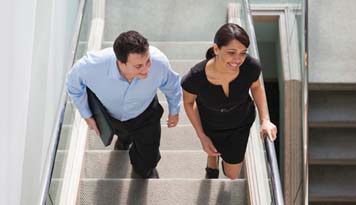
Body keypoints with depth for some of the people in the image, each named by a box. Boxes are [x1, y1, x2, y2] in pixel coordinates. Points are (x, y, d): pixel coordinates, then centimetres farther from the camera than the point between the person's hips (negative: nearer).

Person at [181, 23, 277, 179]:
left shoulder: (251, 67, -36)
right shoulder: (195, 77, -40)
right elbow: (188, 102, -16)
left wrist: (265, 120, -17)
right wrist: (201, 136, -11)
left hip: (241, 124, 1)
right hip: (210, 125, -1)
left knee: (232, 175, 21)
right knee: (214, 151, 32)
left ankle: (228, 164, 60)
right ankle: (212, 167, 71)